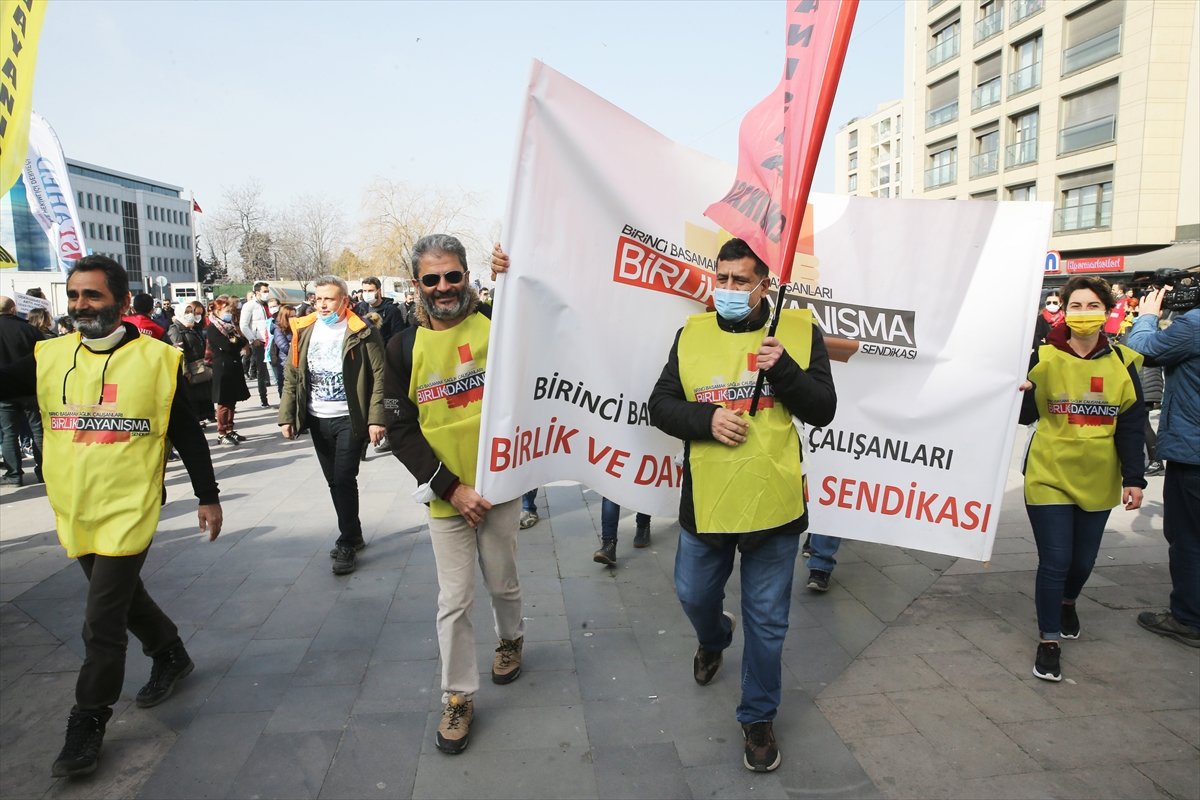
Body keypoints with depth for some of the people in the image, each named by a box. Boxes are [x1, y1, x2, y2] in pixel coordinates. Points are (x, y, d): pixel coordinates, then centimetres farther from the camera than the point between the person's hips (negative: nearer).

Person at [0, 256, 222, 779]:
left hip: (128, 511, -5)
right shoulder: (49, 357, 1)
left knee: (102, 623, -1)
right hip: (74, 511, 5)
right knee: (123, 596, 22)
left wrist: (208, 497, -3)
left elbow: (188, 436, -5)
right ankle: (171, 656, 45)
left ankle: (87, 724, 18)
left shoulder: (158, 359, -9)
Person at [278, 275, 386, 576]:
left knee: (344, 480, -8)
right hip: (317, 420, 5)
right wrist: (286, 416, 2)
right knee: (334, 481, 13)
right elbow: (291, 377, 9)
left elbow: (378, 377, -11)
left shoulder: (361, 333, -8)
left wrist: (375, 418, -16)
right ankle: (353, 535, 29)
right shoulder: (304, 332, 6)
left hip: (349, 419, -5)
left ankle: (347, 545, 5)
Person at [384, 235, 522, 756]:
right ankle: (458, 697, 26)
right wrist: (451, 487, -12)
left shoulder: (496, 324, -5)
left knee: (503, 582, 18)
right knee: (454, 600, 7)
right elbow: (401, 431, -5)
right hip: (444, 494, 0)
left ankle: (511, 638, 49)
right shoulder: (404, 347, -4)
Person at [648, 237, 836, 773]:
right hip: (704, 502, 2)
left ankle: (758, 717, 32)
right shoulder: (692, 334, 1)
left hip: (774, 504, -2)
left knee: (767, 621, 11)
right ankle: (713, 639, 56)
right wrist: (706, 418, -17)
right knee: (694, 596, 21)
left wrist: (784, 369, -21)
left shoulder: (799, 331, -3)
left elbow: (822, 411, -5)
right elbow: (660, 406, 1)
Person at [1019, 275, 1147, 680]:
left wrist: (1133, 478, -1)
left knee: (1083, 559, 16)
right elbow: (1025, 415, -4)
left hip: (1097, 481, 3)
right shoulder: (1044, 357, -6)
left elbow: (1132, 426, 2)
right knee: (1054, 561, -4)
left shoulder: (1123, 362, 0)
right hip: (1049, 476, -3)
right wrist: (1021, 394, -26)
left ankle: (1068, 602, 47)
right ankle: (1049, 640, 12)